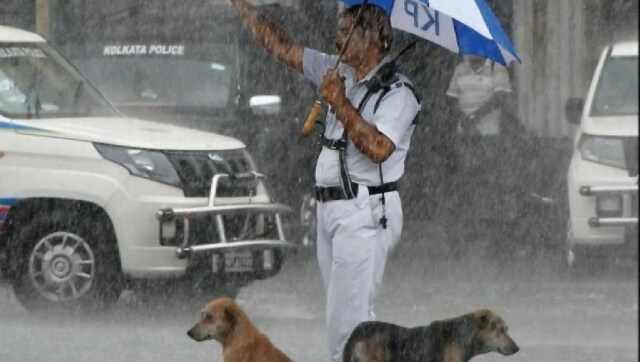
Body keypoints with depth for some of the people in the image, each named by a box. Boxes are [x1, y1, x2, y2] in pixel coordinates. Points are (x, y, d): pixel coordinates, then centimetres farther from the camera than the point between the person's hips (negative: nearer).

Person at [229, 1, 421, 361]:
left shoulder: (397, 92, -12)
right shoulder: (339, 73, 12)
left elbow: (379, 148, -26)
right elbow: (283, 48, 17)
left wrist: (340, 104, -23)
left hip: (365, 212, -9)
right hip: (331, 207, 9)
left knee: (348, 318, -13)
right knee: (351, 317, 9)